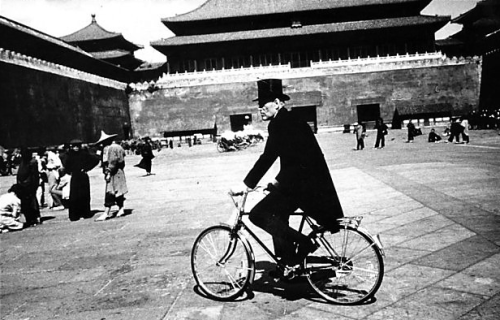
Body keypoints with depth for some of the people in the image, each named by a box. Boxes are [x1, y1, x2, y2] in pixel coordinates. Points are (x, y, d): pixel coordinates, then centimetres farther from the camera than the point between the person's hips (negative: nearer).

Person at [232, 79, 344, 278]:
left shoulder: (280, 123, -15)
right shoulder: (288, 120, 16)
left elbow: (268, 157, -20)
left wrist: (246, 184, -17)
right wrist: (278, 182, 24)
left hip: (303, 181, -11)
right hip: (303, 179, 11)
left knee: (258, 214, -11)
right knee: (278, 216, 22)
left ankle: (302, 243, -5)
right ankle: (287, 264, 31)